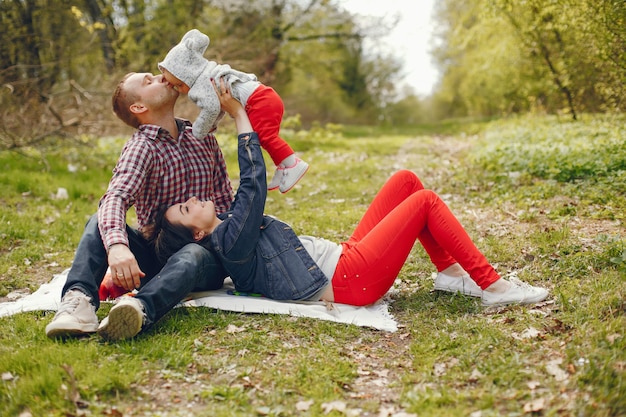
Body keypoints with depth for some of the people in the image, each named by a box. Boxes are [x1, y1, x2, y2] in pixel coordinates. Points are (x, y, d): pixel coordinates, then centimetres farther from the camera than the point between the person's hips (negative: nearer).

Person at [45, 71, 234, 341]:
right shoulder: (141, 147, -8)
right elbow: (115, 197, -27)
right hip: (155, 255, -1)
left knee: (192, 255, -36)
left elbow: (225, 198, 16)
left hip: (207, 255, 1)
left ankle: (139, 309, -63)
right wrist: (116, 245, -49)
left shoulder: (202, 136, 9)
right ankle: (79, 299, -47)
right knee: (100, 223, -26)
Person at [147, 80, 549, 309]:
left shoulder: (229, 228, 14)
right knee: (425, 200, -12)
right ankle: (493, 286, -4)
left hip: (347, 258, 10)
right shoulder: (229, 242, -15)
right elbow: (254, 184, -20)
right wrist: (238, 115, -13)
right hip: (352, 280, -10)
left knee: (406, 180, 5)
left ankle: (451, 272, 9)